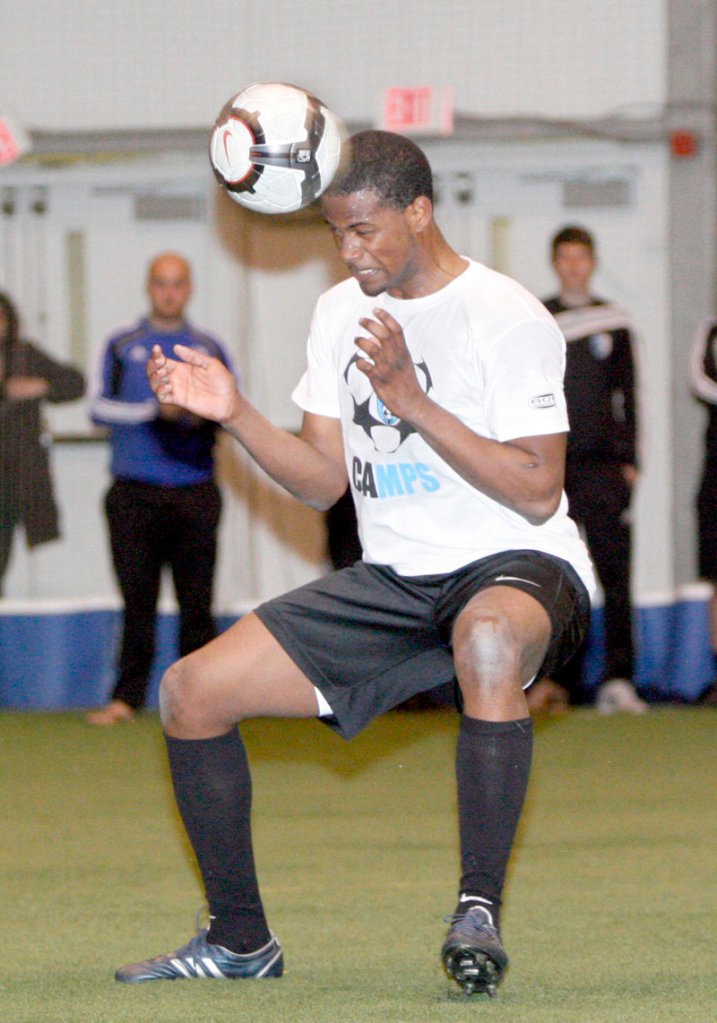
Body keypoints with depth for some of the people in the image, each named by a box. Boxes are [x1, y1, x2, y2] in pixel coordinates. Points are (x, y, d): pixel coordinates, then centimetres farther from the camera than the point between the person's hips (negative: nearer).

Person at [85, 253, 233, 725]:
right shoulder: (122, 347, 11)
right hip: (136, 492, -1)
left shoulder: (209, 349, 15)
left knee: (197, 600, -2)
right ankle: (127, 698, -3)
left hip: (196, 492, 1)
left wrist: (207, 412, -12)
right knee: (138, 600, -5)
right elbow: (99, 406, 0)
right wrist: (154, 410, -13)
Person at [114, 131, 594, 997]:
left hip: (517, 566, -7)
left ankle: (479, 910, -35)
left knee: (489, 637, -45)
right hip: (392, 576, 7)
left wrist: (412, 400, -24)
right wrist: (234, 414, -6)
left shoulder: (508, 318, -13)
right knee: (192, 691, -4)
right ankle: (239, 941, 11)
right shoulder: (340, 312, 8)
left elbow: (537, 493, -19)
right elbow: (324, 480, 10)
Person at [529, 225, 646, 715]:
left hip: (603, 467, 0)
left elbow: (628, 396, 11)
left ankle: (618, 679, -11)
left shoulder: (615, 322, 11)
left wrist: (629, 460, 2)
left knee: (614, 571, -8)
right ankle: (554, 678, 3)